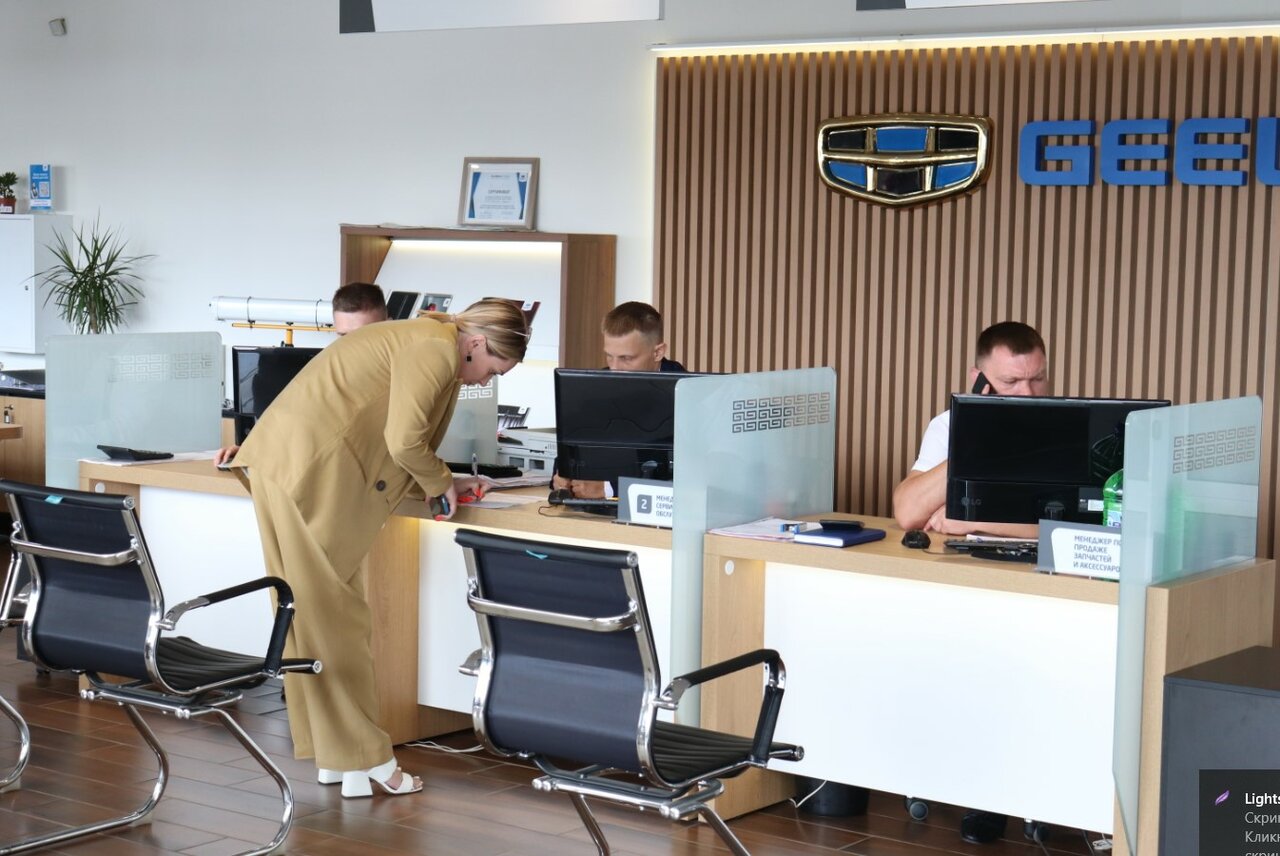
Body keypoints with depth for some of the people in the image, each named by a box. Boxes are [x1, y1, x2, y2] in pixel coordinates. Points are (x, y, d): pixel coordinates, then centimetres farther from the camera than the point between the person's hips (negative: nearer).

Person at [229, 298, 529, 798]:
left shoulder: (421, 340, 21)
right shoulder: (437, 349, -10)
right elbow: (404, 441, -17)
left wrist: (442, 483, 18)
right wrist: (442, 484, 0)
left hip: (283, 464, 10)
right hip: (309, 471, -10)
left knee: (310, 614, 12)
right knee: (335, 616, -4)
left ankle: (332, 756, 19)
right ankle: (365, 761, 3)